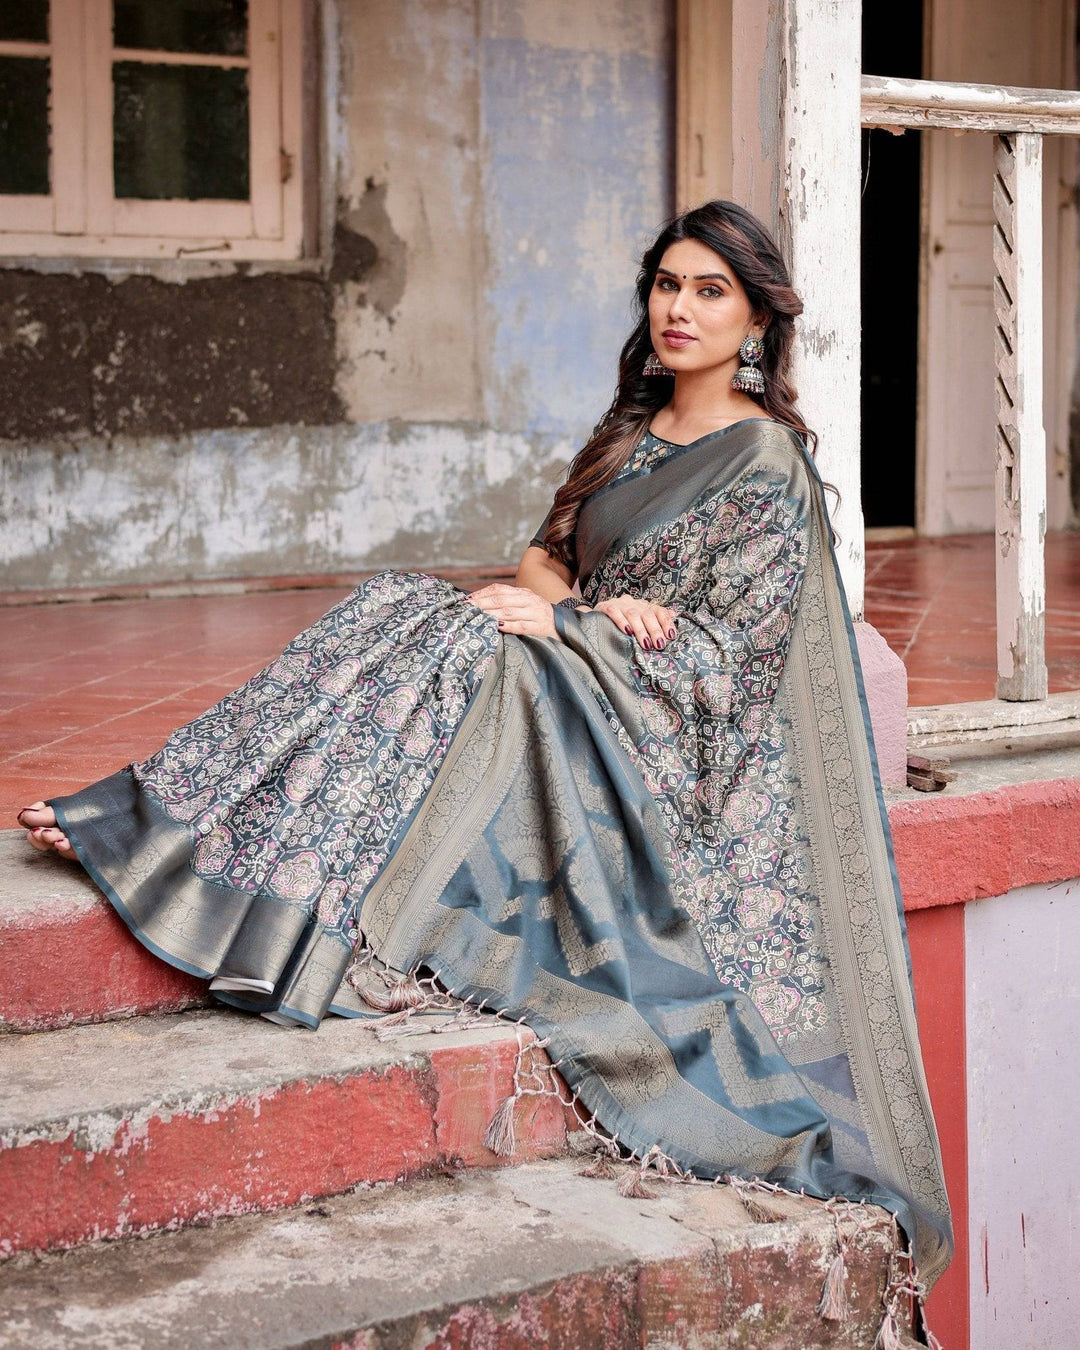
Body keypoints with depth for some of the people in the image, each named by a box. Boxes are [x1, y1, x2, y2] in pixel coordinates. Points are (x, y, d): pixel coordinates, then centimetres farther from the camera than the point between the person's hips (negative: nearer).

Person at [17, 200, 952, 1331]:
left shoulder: (768, 464, -6)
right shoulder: (631, 430, 18)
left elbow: (721, 652, -13)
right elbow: (545, 556, 15)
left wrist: (564, 624, -17)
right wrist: (602, 608, -7)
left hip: (671, 739, -7)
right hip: (580, 696, 7)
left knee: (475, 653, -32)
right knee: (401, 610, -16)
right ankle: (179, 819, -27)